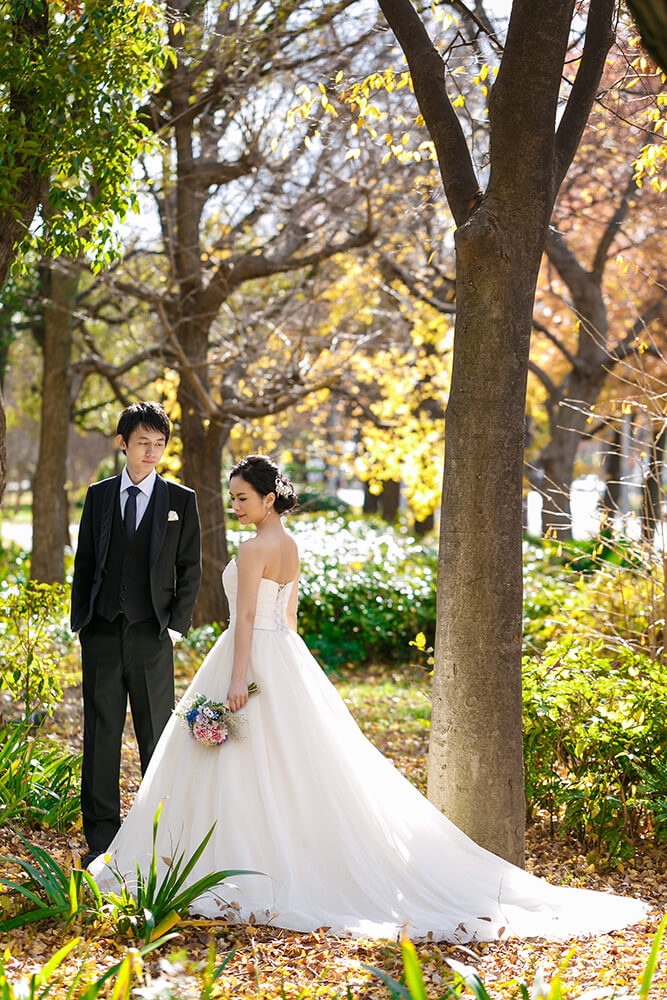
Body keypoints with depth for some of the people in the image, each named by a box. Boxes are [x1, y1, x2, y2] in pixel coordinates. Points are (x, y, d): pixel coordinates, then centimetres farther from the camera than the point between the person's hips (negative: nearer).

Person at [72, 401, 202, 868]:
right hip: (102, 633, 2)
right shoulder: (99, 496, 9)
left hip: (153, 636, -2)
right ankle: (102, 836, 11)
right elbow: (84, 564, 11)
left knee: (157, 736, 3)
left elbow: (190, 569, 4)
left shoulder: (181, 500, 4)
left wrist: (177, 625, -4)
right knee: (101, 734, 4)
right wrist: (81, 620, 4)